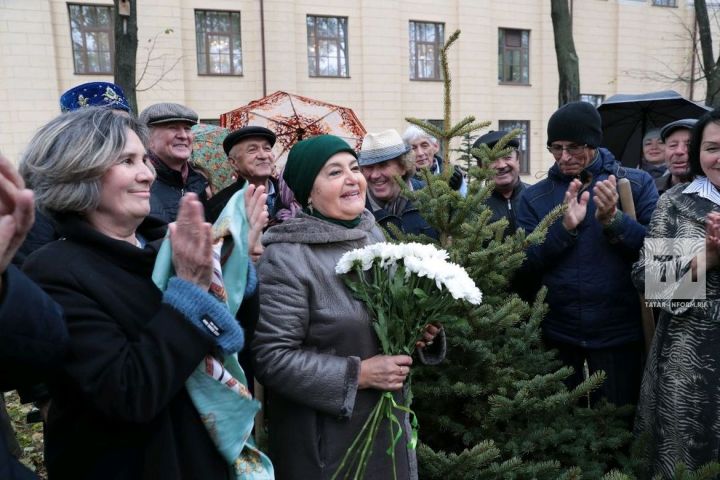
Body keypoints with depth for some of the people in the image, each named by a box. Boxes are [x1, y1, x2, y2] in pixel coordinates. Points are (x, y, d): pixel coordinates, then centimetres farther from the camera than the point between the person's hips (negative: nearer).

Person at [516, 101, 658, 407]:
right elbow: (524, 263, -7)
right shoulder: (534, 196, 1)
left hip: (617, 332, -1)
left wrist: (613, 220, -24)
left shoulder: (636, 184, -3)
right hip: (556, 332, 2)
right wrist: (565, 227, -21)